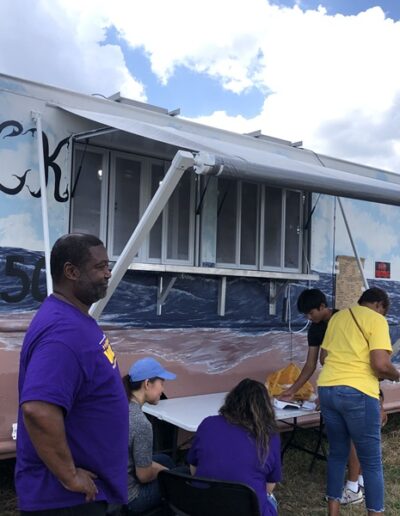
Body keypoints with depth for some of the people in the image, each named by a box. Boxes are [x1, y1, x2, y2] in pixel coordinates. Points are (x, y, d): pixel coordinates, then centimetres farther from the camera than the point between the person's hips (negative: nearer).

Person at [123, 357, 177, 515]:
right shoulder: (141, 423, -28)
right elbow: (144, 476, -17)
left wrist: (161, 467, 13)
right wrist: (165, 471, 3)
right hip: (126, 498, -7)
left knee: (164, 459, 25)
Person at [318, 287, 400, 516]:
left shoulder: (337, 317, 16)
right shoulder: (376, 320, -3)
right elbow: (380, 364, -14)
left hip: (327, 389, 6)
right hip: (357, 392, -6)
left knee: (337, 452, 19)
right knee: (372, 461, 7)